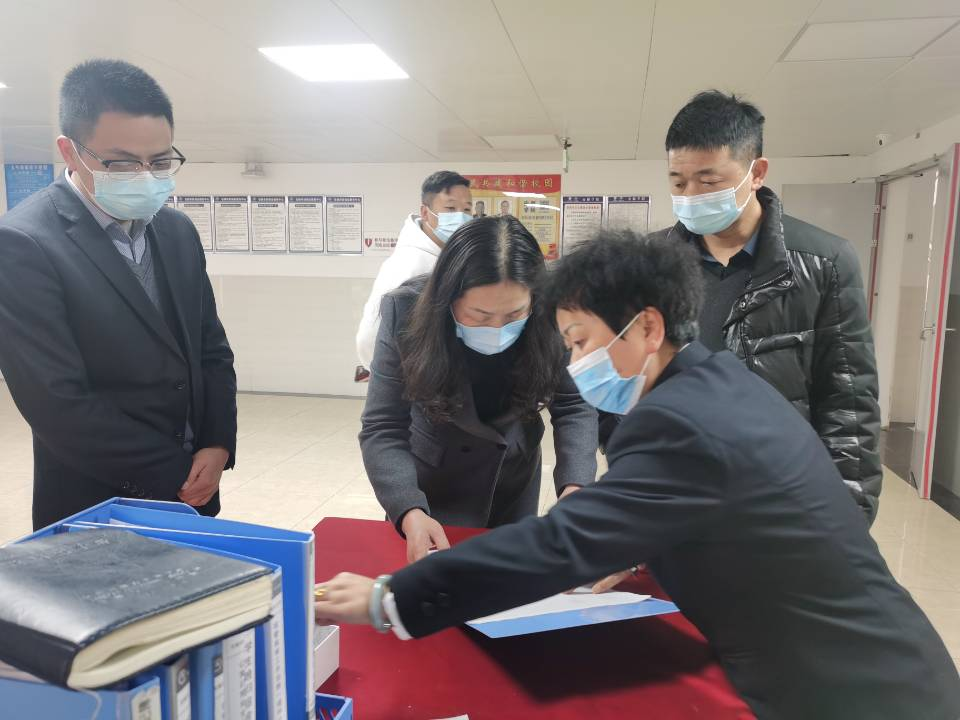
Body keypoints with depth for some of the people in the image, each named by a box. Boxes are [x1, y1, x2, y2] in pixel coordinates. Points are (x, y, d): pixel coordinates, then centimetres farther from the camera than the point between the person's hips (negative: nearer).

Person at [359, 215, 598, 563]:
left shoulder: (549, 319, -25)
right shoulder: (407, 314, -28)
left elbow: (574, 407, -17)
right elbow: (382, 430, -28)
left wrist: (573, 488, -34)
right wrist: (410, 513, -43)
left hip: (515, 474, 2)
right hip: (434, 480, -2)